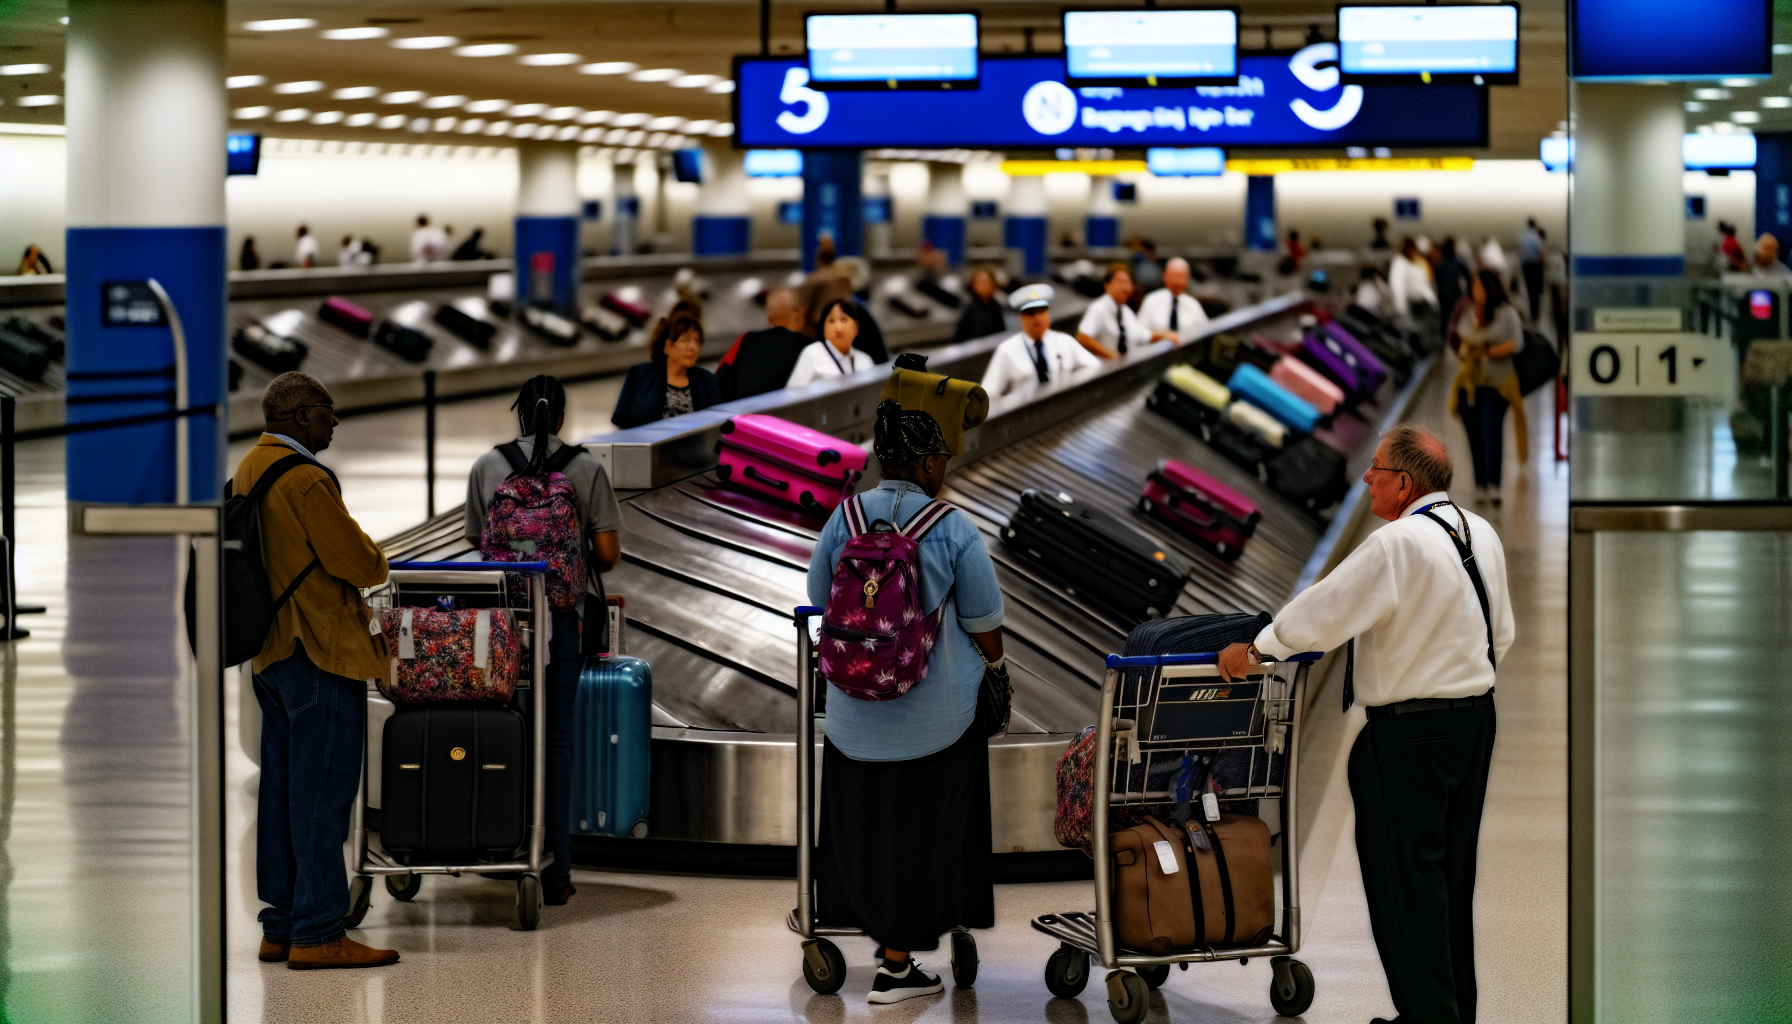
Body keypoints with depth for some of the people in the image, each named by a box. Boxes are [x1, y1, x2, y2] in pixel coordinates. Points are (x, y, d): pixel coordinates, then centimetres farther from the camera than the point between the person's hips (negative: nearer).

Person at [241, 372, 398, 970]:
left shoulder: (247, 471, 14)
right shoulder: (305, 481, -17)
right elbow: (358, 562, -16)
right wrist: (376, 563, 5)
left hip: (271, 652, 10)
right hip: (320, 652, -10)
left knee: (282, 788, 12)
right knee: (322, 792, -6)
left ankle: (281, 927, 16)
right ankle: (318, 932, -6)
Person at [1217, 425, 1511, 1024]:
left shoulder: (1399, 543, -19)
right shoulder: (1481, 534, 7)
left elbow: (1327, 609, -17)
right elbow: (1501, 633, 16)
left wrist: (1256, 649, -5)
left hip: (1409, 731, -9)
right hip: (1476, 717, 9)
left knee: (1403, 877, -2)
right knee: (1452, 873, 15)